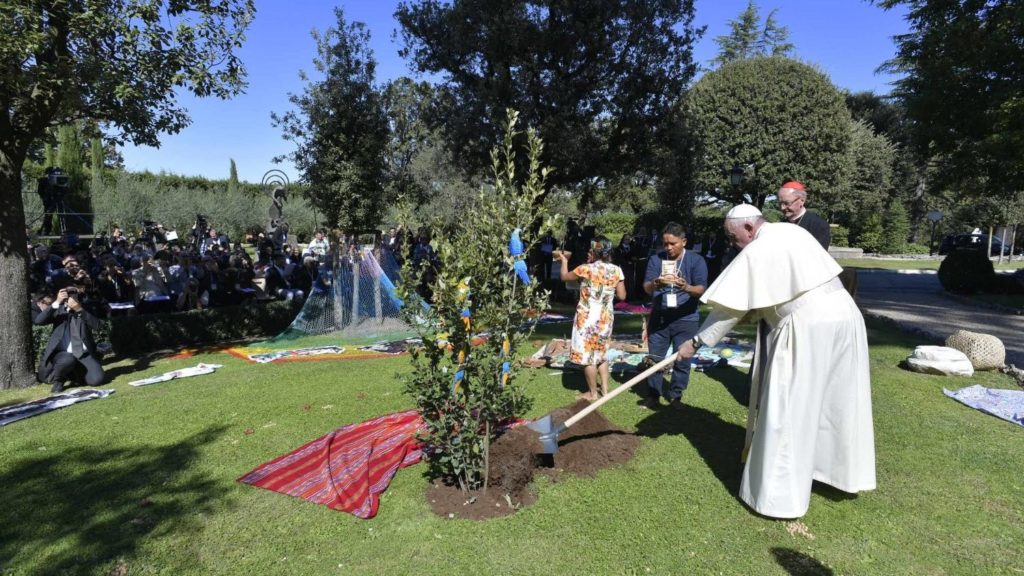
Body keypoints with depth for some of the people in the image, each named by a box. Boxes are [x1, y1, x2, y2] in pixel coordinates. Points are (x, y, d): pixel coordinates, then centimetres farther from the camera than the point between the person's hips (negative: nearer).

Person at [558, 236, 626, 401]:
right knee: (601, 353, 22)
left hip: (588, 318, -5)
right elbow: (622, 296, 2)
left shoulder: (586, 269, -14)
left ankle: (593, 393, 14)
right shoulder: (616, 270, -3)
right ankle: (605, 389, 26)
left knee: (588, 356, 6)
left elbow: (564, 277, 1)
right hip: (606, 317, 5)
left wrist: (564, 260, 17)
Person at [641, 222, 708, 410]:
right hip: (659, 317, 2)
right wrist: (656, 283, -30)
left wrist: (686, 287, -35)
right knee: (654, 359, 8)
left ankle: (675, 396, 21)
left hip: (685, 319, -2)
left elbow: (701, 289, -13)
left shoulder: (696, 260, -5)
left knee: (682, 360, 5)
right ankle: (653, 394, 22)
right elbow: (646, 287, -6)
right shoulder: (656, 259, 1)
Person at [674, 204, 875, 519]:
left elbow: (730, 307, -9)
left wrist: (697, 341, -1)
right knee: (837, 402, 21)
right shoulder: (794, 232, 14)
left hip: (808, 330, -9)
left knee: (789, 410, -1)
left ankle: (781, 495, 6)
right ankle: (842, 470, 38)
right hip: (844, 318, 9)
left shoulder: (756, 252, -10)